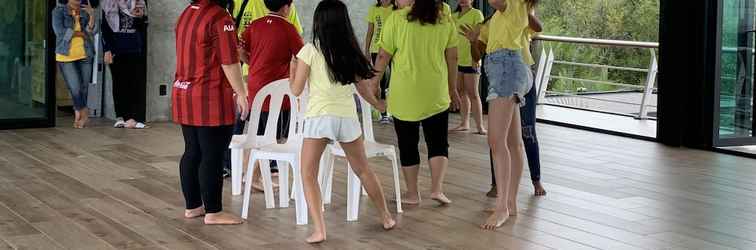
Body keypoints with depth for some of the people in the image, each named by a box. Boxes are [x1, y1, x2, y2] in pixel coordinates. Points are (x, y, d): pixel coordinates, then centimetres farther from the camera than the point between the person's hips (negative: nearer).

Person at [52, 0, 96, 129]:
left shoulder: (84, 12, 10)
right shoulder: (58, 11, 1)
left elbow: (89, 32, -1)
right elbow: (59, 31, -11)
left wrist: (91, 16, -13)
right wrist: (79, 33, -5)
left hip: (85, 56, 3)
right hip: (66, 56, -3)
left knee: (84, 87, 4)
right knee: (75, 88, -7)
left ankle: (79, 114, 23)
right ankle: (84, 113, 15)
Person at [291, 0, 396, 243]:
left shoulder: (310, 51, -6)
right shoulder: (351, 51, 5)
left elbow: (296, 90, -2)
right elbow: (363, 87, 15)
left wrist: (292, 69, 17)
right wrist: (377, 104, 35)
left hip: (319, 117, -4)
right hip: (347, 116, 4)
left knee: (308, 174, 4)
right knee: (363, 170, 22)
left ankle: (319, 230, -10)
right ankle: (387, 218, 32)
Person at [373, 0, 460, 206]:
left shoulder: (396, 19, -9)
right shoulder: (445, 20, 1)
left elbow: (384, 56, -5)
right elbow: (452, 57, 6)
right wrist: (452, 89, 16)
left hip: (404, 94, -2)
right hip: (436, 94, 2)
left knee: (408, 144, 10)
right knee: (438, 143, 12)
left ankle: (412, 193, 16)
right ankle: (437, 189, 1)